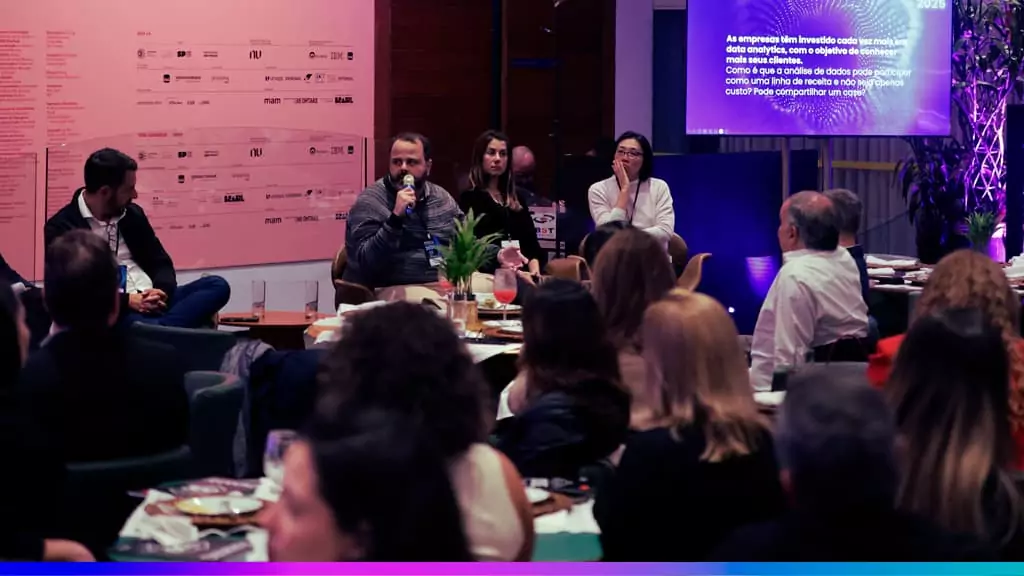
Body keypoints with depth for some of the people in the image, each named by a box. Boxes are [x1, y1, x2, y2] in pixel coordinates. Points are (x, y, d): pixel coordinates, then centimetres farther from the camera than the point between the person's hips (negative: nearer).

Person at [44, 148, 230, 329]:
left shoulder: (132, 214, 16)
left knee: (217, 285, -17)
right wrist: (126, 301, -18)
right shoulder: (62, 228, -2)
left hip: (151, 302, 7)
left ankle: (158, 329, -35)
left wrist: (161, 291, -6)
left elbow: (161, 263, 18)